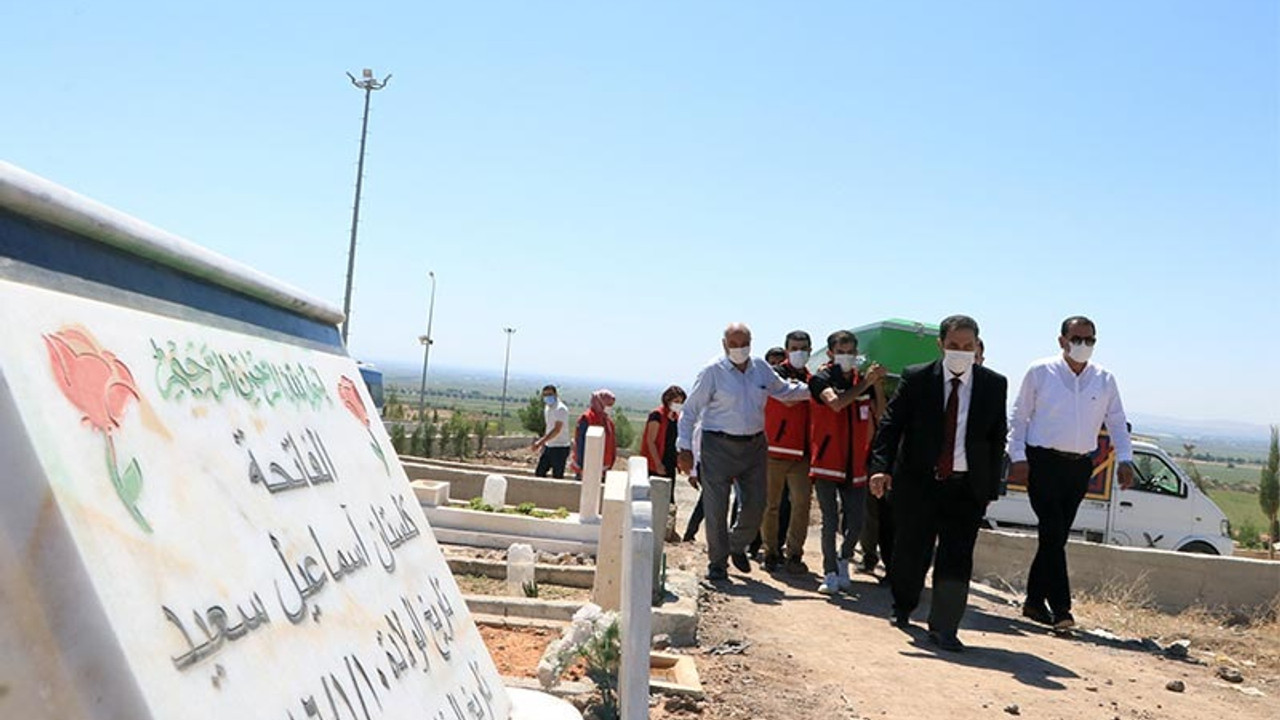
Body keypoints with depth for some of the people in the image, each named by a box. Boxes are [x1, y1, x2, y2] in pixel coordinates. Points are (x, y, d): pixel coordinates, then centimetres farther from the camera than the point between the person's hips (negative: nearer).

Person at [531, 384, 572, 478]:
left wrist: (541, 442, -29)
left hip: (560, 448, -9)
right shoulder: (547, 408, 12)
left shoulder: (560, 409, -17)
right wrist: (543, 443, 15)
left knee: (557, 477, -4)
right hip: (549, 447, 9)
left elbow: (557, 430, -24)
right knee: (539, 473, 9)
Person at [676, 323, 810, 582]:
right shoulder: (713, 371, -7)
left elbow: (784, 390, 25)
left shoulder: (761, 368, 8)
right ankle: (717, 563, 14)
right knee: (716, 508, -2)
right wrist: (685, 448, -9)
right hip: (719, 446, -4)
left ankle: (737, 545, 34)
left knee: (756, 503, 7)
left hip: (754, 445, 5)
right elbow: (690, 410, -5)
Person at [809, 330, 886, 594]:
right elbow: (836, 402, -26)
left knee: (855, 523, 5)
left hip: (855, 465, 4)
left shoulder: (863, 381, 8)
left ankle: (843, 561, 31)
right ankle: (830, 574, 16)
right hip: (826, 463, -4)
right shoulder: (821, 379, -6)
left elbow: (878, 417, 12)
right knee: (830, 523, 0)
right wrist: (866, 383, -24)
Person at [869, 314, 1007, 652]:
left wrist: (991, 487, 3)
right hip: (917, 482, 0)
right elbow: (891, 424, -5)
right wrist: (881, 467, -18)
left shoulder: (994, 385, 3)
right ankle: (902, 608, 35)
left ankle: (943, 628, 5)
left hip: (967, 487, 1)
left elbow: (997, 438, 6)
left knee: (956, 558, -4)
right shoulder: (916, 379, -2)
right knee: (910, 551, 10)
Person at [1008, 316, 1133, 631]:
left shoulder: (1105, 380, 10)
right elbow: (1018, 417, 1)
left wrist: (1125, 460, 0)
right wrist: (1018, 457, -7)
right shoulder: (1040, 372, 0)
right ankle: (1060, 607, -10)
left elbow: (1117, 423, 14)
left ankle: (1035, 601, 17)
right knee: (1053, 534, -11)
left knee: (1057, 536, 8)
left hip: (1080, 466, 4)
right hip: (1043, 462, -4)